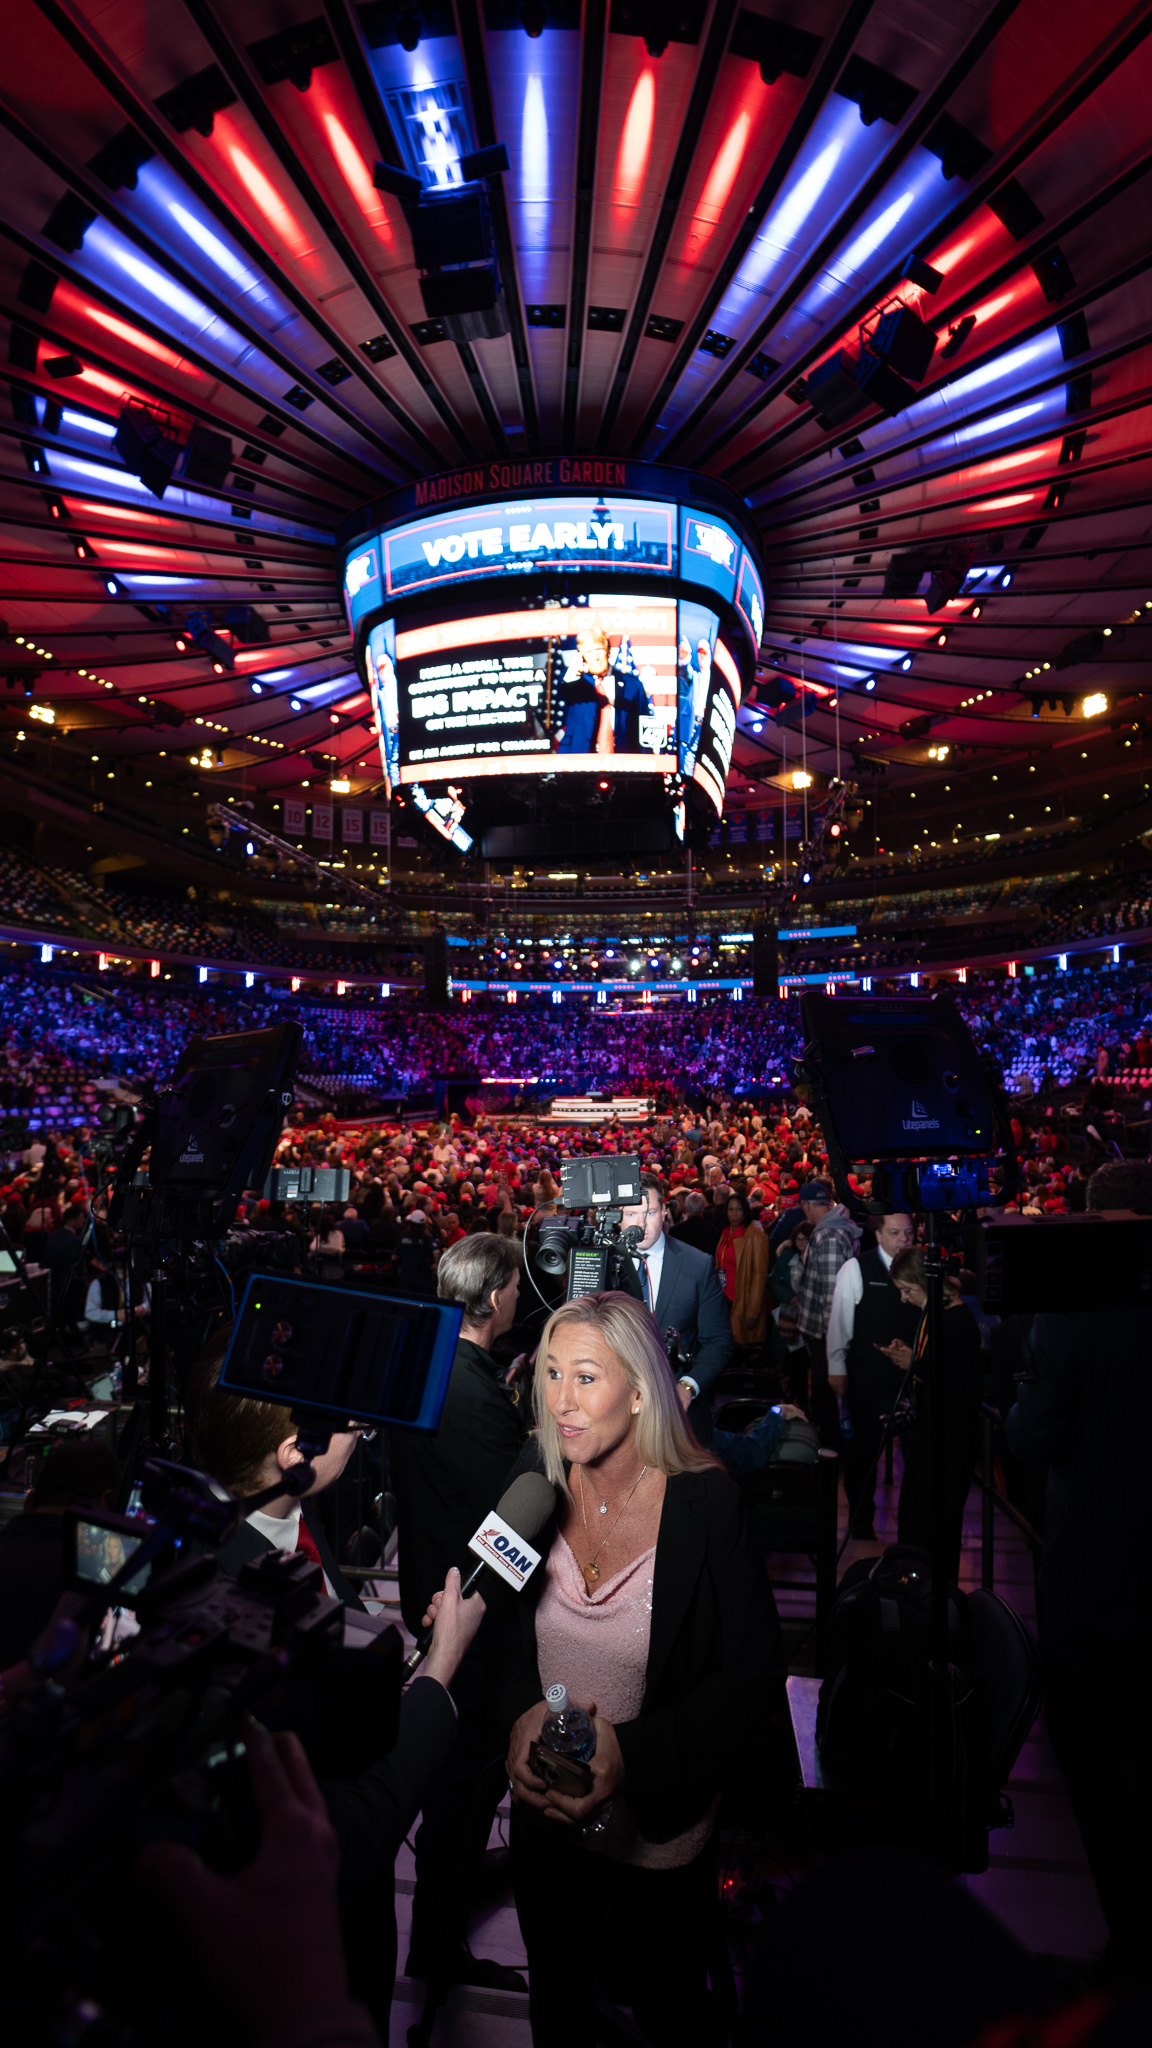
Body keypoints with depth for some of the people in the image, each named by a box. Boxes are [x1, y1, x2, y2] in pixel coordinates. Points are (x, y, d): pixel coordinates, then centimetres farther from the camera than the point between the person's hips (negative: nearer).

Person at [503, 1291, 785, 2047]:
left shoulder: (707, 1503, -25)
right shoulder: (536, 1475, -15)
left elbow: (756, 1679, -18)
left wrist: (633, 1753, -27)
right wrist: (523, 1713, -20)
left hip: (660, 1822, -3)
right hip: (545, 1807, 3)